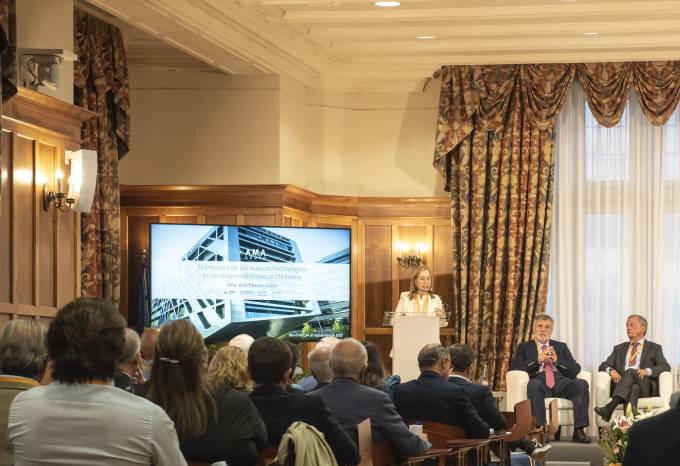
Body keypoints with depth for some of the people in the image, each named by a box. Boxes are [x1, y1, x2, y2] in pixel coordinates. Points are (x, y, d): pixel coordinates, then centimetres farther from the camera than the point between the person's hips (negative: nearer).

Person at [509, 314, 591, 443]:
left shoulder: (561, 347, 28)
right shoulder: (524, 347, 22)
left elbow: (576, 369, 16)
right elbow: (514, 368, 4)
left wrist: (557, 360, -1)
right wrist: (538, 360, -5)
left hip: (560, 381, 2)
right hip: (539, 381, -2)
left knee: (582, 384, -29)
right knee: (534, 384, -39)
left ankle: (579, 431, -32)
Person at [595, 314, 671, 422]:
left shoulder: (654, 348, 20)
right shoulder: (619, 349, 29)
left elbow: (666, 367, 5)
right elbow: (603, 366, 19)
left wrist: (647, 371, -16)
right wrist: (611, 370, -7)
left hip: (645, 386, -1)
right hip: (621, 385, 2)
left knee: (630, 372, -35)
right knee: (634, 388, -37)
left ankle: (609, 408, -55)